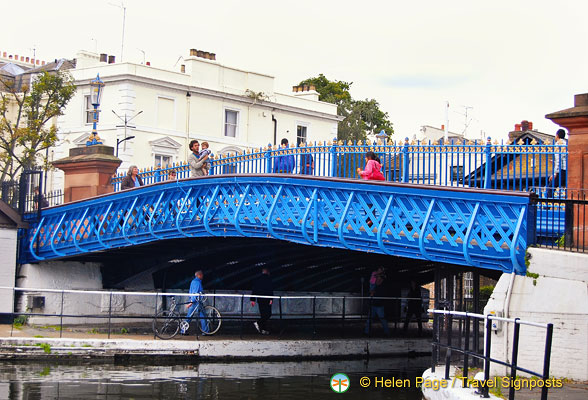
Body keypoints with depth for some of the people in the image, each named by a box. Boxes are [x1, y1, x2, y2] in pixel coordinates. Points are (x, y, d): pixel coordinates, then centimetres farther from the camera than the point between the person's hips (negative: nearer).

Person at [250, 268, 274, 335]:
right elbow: (270, 290, -14)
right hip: (266, 299, -6)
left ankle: (263, 329, 6)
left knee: (263, 315, 10)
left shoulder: (257, 280, 13)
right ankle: (258, 323, -20)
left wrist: (252, 300, 16)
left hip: (259, 299, 6)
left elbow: (253, 290, 13)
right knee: (268, 314, -2)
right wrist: (271, 299, -16)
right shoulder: (268, 279, -5)